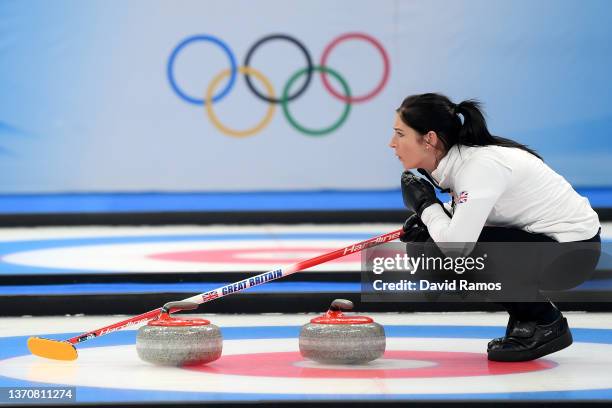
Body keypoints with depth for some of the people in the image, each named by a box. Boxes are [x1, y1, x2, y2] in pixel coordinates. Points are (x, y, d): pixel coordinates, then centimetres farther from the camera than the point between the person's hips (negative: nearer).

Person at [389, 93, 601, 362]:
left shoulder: (481, 165, -25)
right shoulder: (458, 158, 1)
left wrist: (426, 206, -15)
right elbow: (470, 212, 20)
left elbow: (457, 244, -35)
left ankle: (546, 322, -5)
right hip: (541, 241, 9)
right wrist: (428, 219, -1)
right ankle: (527, 317, 11)